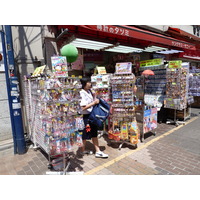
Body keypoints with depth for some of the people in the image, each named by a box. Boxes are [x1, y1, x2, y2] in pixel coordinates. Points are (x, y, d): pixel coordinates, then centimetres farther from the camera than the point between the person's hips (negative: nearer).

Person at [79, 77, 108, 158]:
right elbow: (83, 107, -23)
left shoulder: (89, 91, 8)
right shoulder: (82, 94, -17)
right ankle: (83, 150, 32)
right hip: (86, 116, -8)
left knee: (94, 134, 12)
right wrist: (94, 102, -21)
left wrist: (94, 97, 2)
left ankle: (98, 151, 22)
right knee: (85, 134, 9)